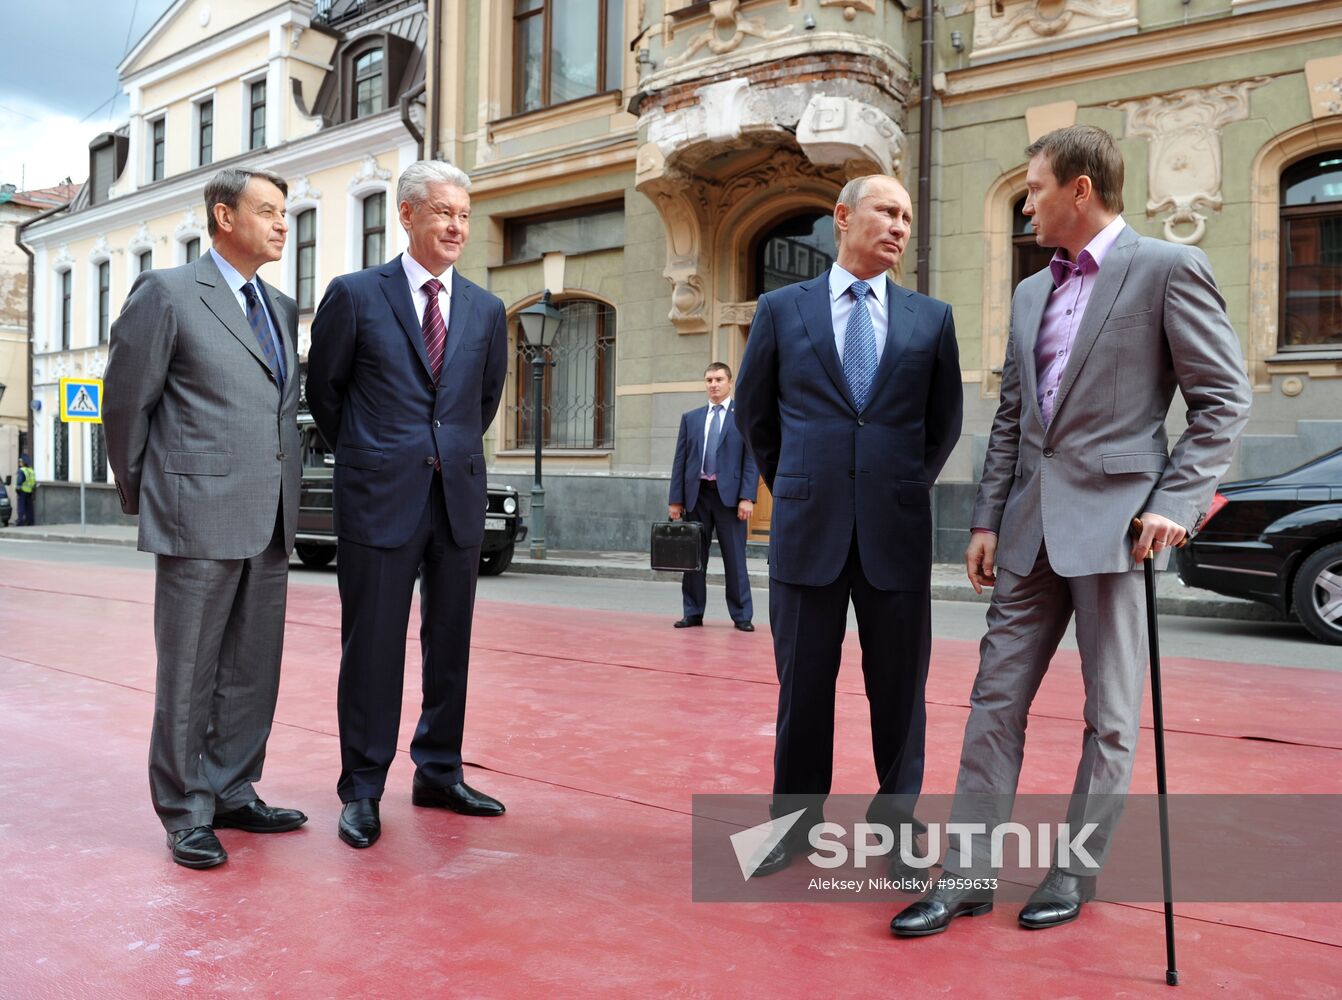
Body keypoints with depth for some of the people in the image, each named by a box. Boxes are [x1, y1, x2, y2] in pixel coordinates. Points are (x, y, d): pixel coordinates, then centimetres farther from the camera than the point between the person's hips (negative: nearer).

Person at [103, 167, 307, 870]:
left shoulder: (281, 309, 16)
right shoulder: (167, 293, -3)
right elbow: (124, 401, -1)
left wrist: (281, 496, 14)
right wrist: (142, 494, 6)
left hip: (270, 521, 6)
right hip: (200, 517, -6)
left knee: (253, 668, 12)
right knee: (189, 671, 4)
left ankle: (233, 794, 26)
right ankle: (186, 813, 16)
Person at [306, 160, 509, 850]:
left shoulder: (486, 310, 9)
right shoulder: (356, 295, -1)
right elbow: (323, 390, 7)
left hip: (458, 496, 4)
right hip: (380, 496, -4)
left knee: (449, 643, 10)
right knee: (372, 645, 2)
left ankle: (439, 774, 24)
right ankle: (362, 789, 15)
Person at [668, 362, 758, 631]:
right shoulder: (690, 418, 13)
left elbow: (751, 460, -2)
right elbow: (680, 460, 10)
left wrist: (747, 497, -12)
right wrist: (675, 499, 3)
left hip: (729, 494, -3)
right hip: (696, 493, 3)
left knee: (735, 558, 0)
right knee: (693, 556, 7)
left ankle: (742, 616, 7)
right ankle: (693, 613, 16)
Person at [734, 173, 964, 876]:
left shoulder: (931, 317, 8)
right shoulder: (782, 309, 6)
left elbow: (945, 421, 17)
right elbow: (753, 412, 14)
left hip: (897, 530, 1)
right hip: (808, 528, -1)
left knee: (899, 685, 9)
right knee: (802, 683, 8)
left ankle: (897, 821, 25)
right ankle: (795, 818, 24)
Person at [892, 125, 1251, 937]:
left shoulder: (1167, 268, -2)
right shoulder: (1031, 293, 17)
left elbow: (1224, 399, -5)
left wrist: (1174, 503, -14)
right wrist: (988, 519, 11)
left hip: (1114, 519, -6)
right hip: (1032, 526, 6)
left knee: (1109, 716, 6)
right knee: (996, 700, 4)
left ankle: (1075, 873, 21)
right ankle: (969, 873, 12)